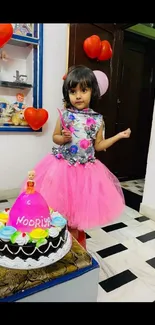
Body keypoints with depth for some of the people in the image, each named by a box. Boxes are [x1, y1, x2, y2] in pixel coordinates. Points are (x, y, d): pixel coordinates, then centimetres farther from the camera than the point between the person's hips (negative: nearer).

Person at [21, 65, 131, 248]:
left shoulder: (97, 120, -3)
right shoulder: (64, 115, -4)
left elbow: (98, 146, 5)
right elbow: (55, 137, 6)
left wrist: (118, 136, 1)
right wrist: (63, 138, -16)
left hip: (85, 169, 0)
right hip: (62, 166, 0)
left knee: (78, 208, 13)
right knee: (60, 209, 9)